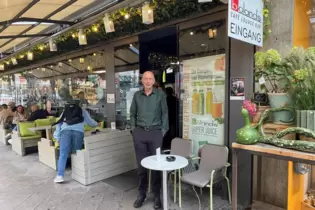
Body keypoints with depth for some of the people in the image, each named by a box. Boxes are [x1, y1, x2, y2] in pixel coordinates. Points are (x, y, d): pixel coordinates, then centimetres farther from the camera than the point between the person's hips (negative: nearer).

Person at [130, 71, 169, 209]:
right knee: (141, 164, 9)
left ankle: (157, 195, 19)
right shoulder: (137, 95, 7)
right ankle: (142, 194, 25)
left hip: (155, 132, -2)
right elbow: (132, 113, 12)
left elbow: (165, 113, 1)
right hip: (139, 132, 2)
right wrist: (133, 128, 4)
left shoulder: (160, 94, 0)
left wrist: (163, 130, -4)